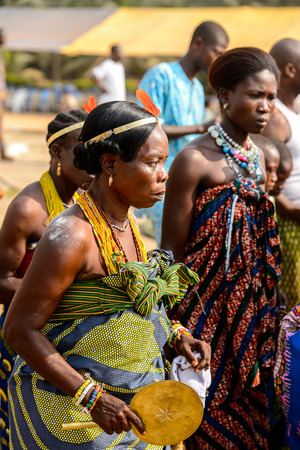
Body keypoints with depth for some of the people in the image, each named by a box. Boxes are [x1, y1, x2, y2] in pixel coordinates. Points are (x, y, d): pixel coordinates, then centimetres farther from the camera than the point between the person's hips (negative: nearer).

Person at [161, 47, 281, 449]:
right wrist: (172, 325, -14)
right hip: (205, 312, -6)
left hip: (251, 310, 7)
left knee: (248, 413, 12)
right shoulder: (195, 160, -13)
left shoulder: (259, 158, 8)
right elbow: (171, 250, -11)